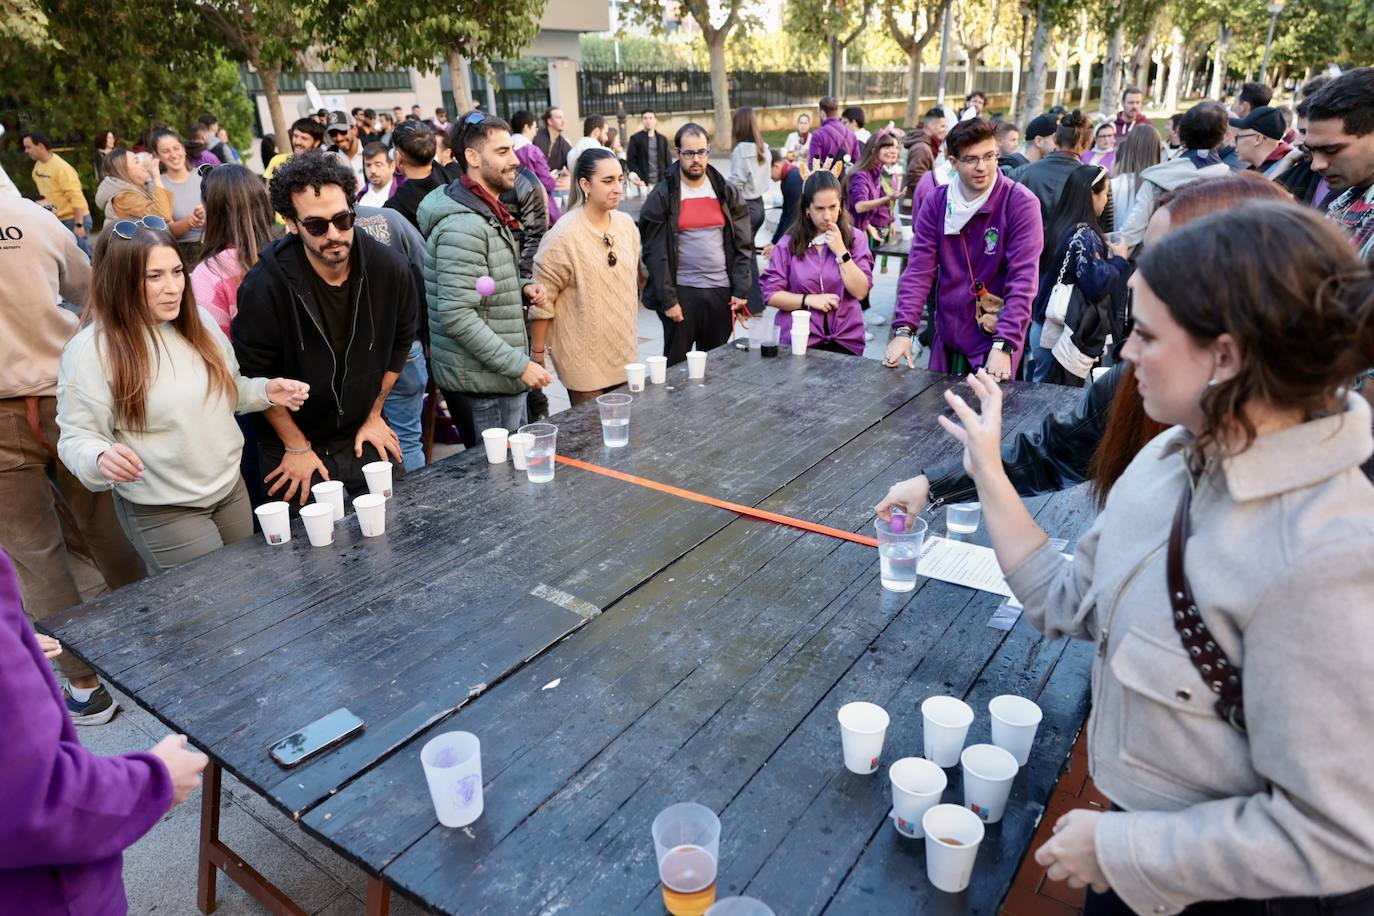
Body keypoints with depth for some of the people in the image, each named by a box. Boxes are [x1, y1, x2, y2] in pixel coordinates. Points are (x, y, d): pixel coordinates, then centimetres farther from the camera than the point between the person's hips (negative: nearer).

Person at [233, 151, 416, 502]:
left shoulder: (389, 268, -12)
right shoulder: (264, 286, -21)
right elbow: (254, 374, -12)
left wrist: (374, 415, 7)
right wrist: (297, 447, -8)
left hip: (363, 441, 3)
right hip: (292, 451, -3)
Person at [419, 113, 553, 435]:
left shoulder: (487, 213, 13)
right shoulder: (463, 225, -20)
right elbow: (457, 317, -26)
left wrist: (522, 287, 4)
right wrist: (519, 365, -24)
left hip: (500, 374, 10)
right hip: (484, 383, -10)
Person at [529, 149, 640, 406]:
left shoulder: (627, 224, 3)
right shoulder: (564, 235, -16)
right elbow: (541, 301, -13)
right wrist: (538, 353, -10)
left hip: (624, 354, 6)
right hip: (584, 361, -6)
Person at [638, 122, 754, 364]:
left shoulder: (726, 192, 7)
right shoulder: (661, 196, -3)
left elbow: (743, 245, 7)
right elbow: (655, 253, -7)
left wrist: (741, 290, -2)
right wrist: (667, 300, -12)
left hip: (722, 291, 3)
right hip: (681, 292, -3)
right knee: (676, 366, 5)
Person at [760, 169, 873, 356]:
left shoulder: (855, 238, 1)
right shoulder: (788, 243, -1)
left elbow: (861, 291, -7)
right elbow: (771, 294, -2)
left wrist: (841, 251, -13)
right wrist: (809, 300, -14)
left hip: (845, 340, 1)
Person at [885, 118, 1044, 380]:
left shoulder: (1021, 203, -13)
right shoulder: (936, 201, -2)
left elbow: (1023, 278, -19)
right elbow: (919, 268, -6)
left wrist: (1004, 344, -29)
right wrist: (904, 329, -18)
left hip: (995, 335, -3)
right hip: (947, 334, 4)